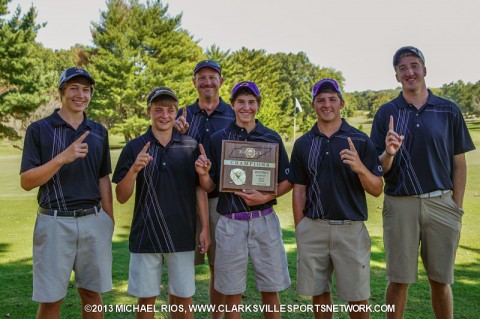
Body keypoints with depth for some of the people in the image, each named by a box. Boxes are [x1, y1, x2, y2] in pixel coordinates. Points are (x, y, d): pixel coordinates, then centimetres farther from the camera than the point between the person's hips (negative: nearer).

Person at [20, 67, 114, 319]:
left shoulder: (99, 132, 10)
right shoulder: (39, 129, -1)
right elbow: (26, 182, -6)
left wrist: (109, 219, 6)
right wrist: (63, 158, -19)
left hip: (94, 220, 3)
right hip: (55, 222, -3)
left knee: (91, 293, 11)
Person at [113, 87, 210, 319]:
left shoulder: (191, 146, 2)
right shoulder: (134, 147, 0)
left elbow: (200, 189, 6)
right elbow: (121, 197, -1)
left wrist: (205, 228, 0)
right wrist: (134, 169, -18)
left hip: (182, 236, 1)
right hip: (145, 237, 0)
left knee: (183, 300, 9)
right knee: (146, 300, 10)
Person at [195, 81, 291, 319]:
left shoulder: (272, 138, 3)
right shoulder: (218, 139, 3)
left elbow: (287, 181, 6)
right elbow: (209, 186, 6)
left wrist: (265, 197, -11)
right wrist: (203, 174, -16)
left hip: (265, 221, 1)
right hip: (230, 223, 0)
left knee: (270, 290, 10)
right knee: (232, 293, 8)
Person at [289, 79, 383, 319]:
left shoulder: (361, 141, 0)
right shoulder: (303, 144, 6)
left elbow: (376, 190, -2)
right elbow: (299, 191, 9)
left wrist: (360, 168, -22)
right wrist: (300, 231, 3)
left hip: (351, 229, -2)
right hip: (313, 228, 2)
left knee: (357, 298, 4)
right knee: (318, 293, 11)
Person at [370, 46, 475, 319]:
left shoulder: (449, 111, 5)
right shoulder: (386, 113, 4)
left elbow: (459, 163, 6)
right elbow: (380, 168, 2)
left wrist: (457, 208, 0)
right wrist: (389, 154, -20)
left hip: (441, 204, 1)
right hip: (399, 204, 0)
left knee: (441, 281, 11)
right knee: (399, 280, 7)